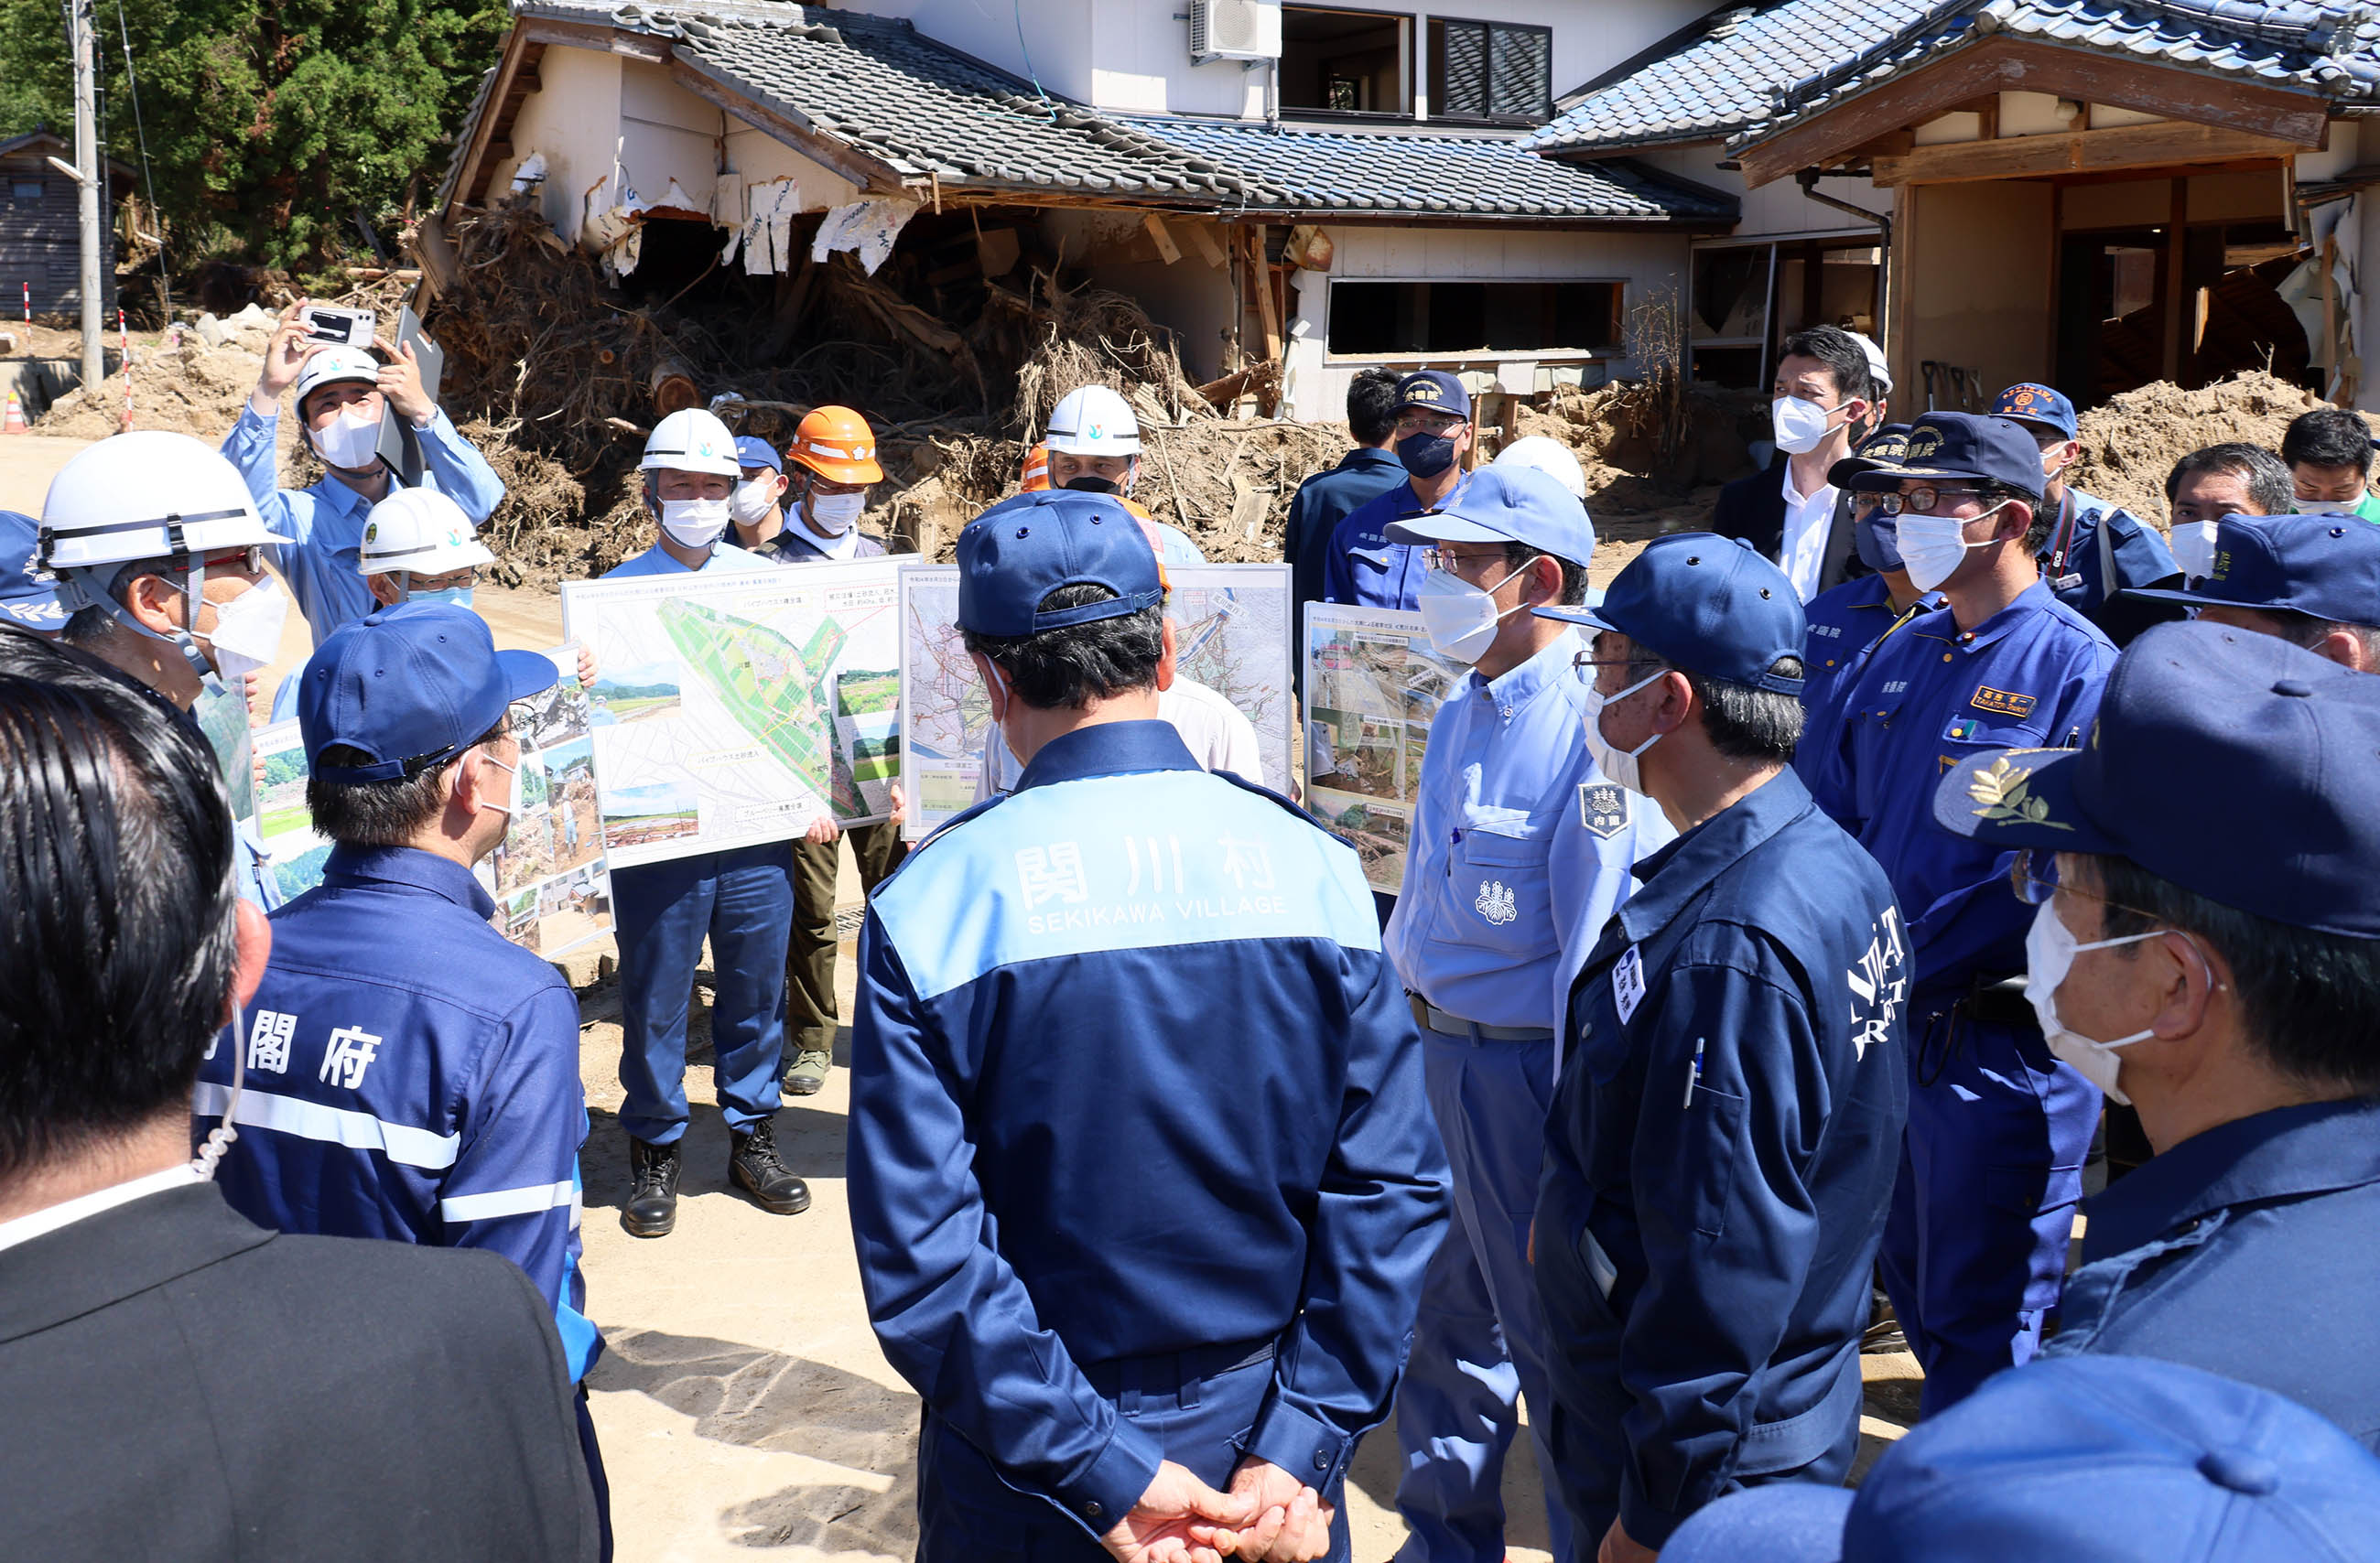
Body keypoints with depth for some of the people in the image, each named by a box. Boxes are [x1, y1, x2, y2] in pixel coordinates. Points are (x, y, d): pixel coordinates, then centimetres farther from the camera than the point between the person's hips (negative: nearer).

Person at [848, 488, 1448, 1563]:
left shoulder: (927, 908, -14)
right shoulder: (1312, 865, -9)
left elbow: (920, 1255, -19)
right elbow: (1392, 1184, -12)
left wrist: (1098, 1471, -16)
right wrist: (1296, 1451, -11)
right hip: (1262, 1439, 2)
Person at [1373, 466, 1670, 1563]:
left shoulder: (1592, 731, -20)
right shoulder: (1463, 713, 7)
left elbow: (1602, 954, -20)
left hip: (1522, 1068, -8)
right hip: (1433, 1052, 8)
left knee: (1552, 1337, 7)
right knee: (1441, 1315, 20)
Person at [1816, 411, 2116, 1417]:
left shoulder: (2076, 667, -14)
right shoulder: (1900, 657, 10)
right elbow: (1836, 814, 14)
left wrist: (1919, 968, -20)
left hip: (2000, 1044, -8)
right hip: (1885, 1027, 8)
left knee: (1981, 1318, 4)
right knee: (1913, 1285, 22)